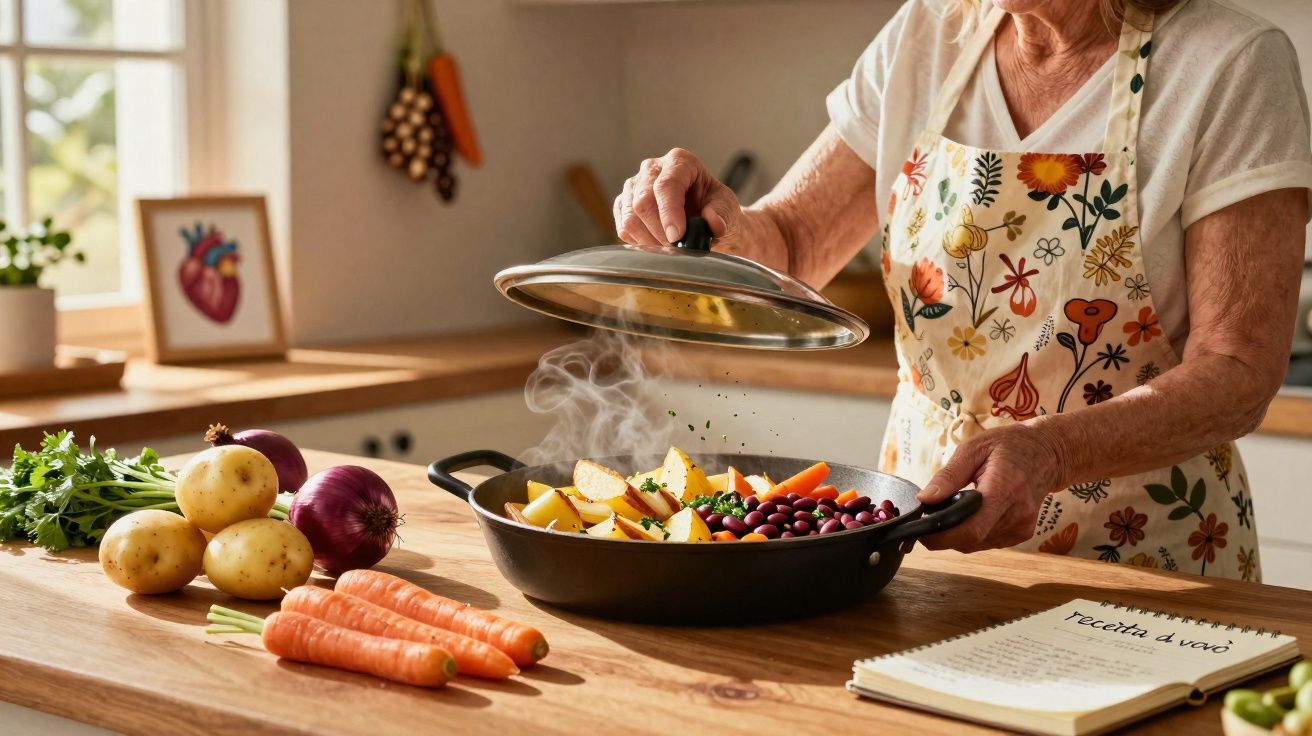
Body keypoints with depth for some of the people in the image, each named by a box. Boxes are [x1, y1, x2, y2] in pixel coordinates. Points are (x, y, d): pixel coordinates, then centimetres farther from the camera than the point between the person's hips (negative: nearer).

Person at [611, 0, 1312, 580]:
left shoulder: (1233, 65, -8)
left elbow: (1238, 372, -13)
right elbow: (786, 247, 13)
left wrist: (1046, 452, -30)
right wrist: (720, 223, -11)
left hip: (1140, 564, -4)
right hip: (920, 542, 4)